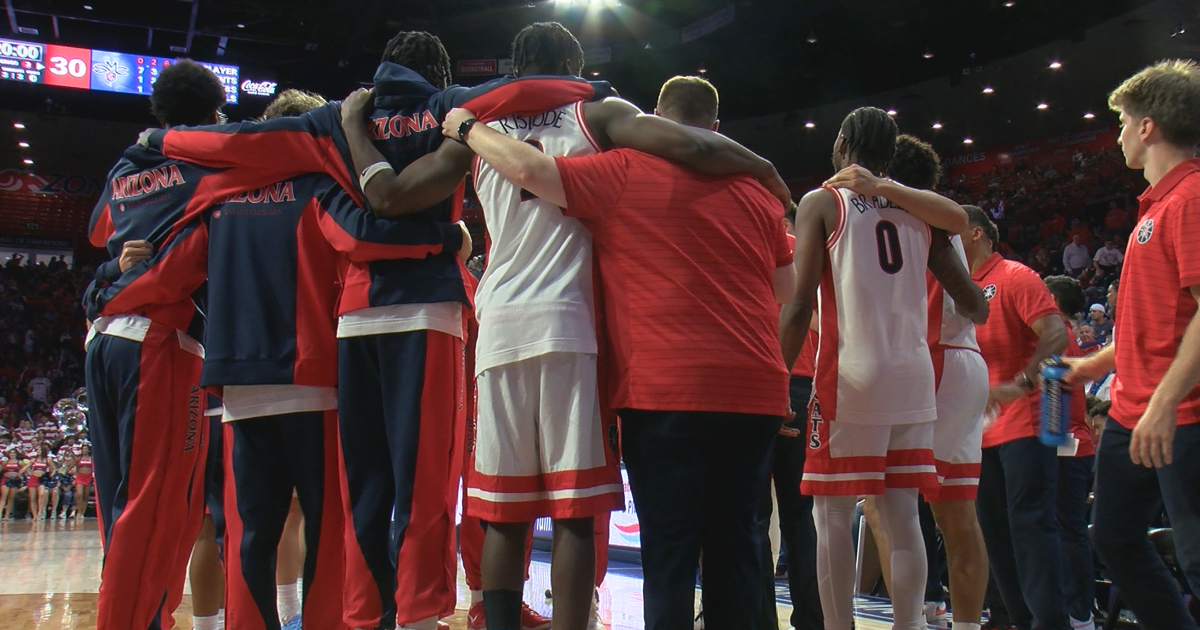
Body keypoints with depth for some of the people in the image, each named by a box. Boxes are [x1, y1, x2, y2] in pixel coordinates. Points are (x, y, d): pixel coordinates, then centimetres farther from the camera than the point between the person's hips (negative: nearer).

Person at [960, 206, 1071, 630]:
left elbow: (1055, 334, -15)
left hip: (1023, 424, -8)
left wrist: (1020, 384, -28)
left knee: (1031, 523, -10)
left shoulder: (1015, 277, -5)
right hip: (981, 430, 8)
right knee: (995, 528, 9)